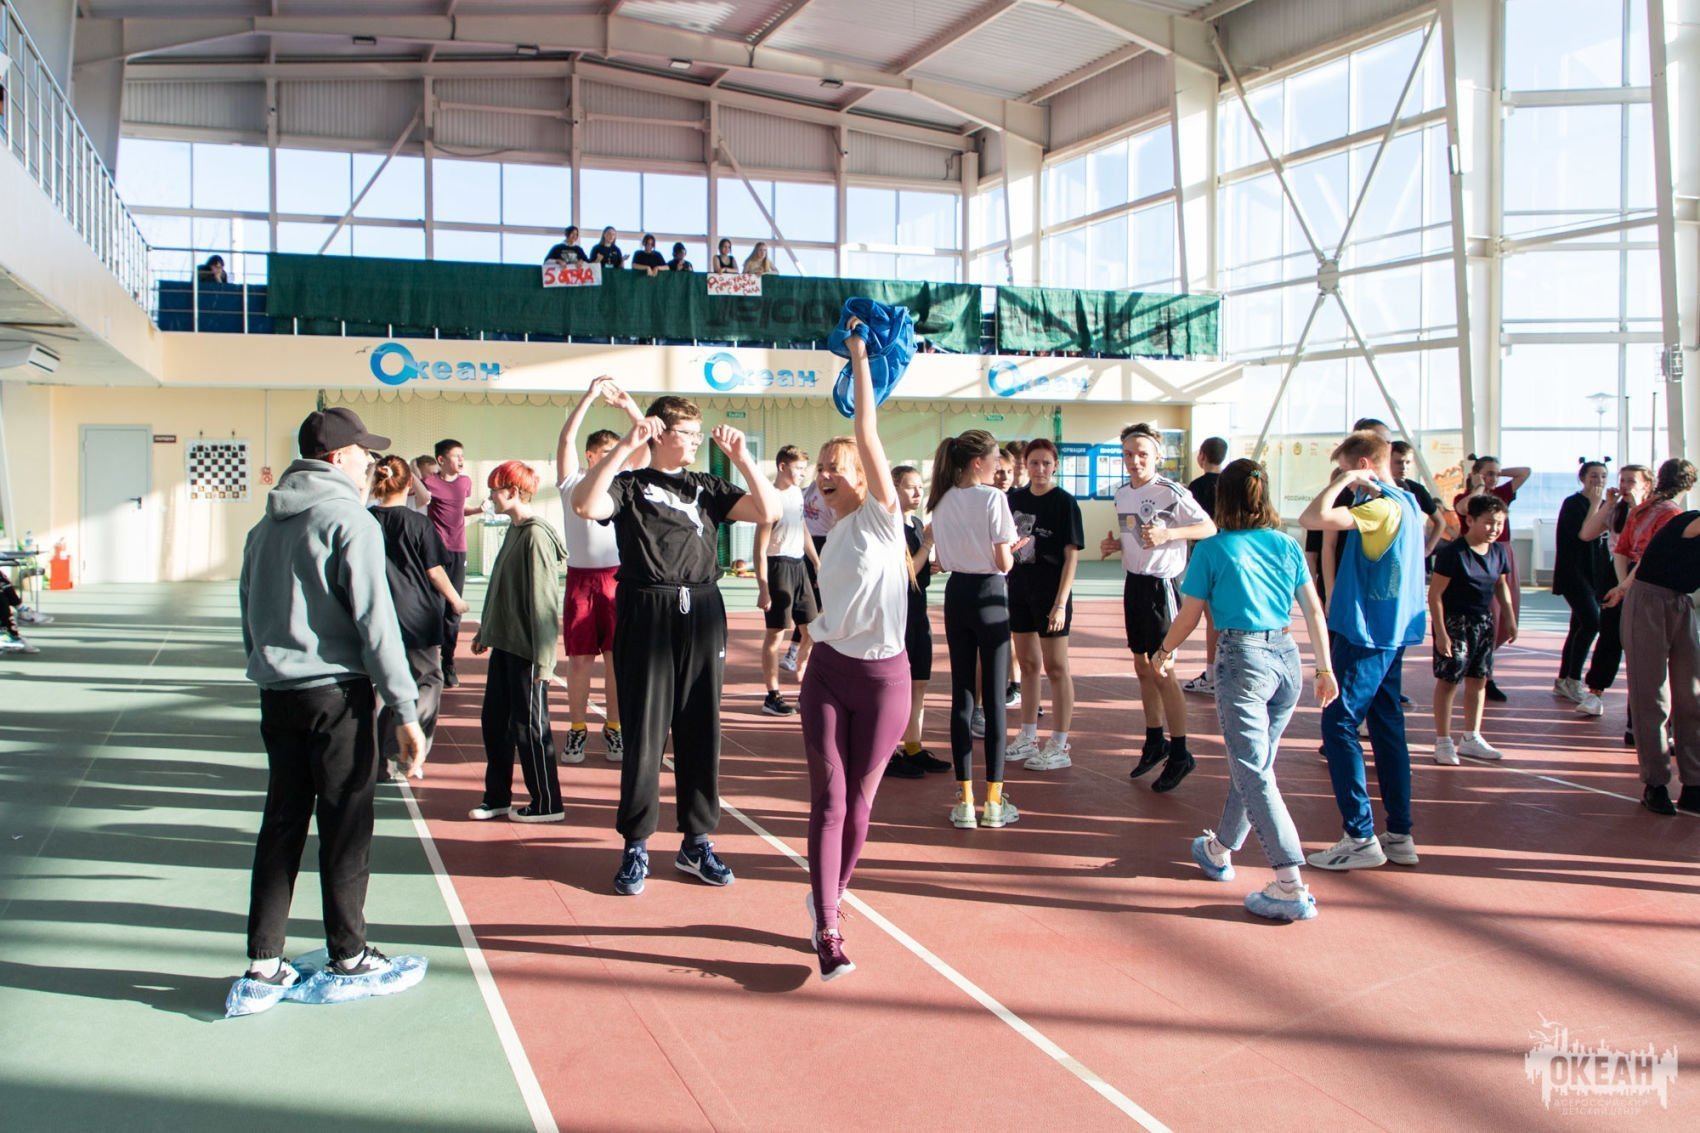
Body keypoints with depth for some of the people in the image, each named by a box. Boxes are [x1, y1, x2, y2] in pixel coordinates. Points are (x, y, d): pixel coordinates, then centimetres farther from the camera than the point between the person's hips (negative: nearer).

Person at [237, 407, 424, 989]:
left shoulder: (265, 525, 12)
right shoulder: (349, 520, -11)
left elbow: (250, 612, 16)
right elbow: (375, 620, -16)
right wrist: (405, 710, -15)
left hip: (277, 695, 7)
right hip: (337, 694, -7)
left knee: (281, 822, 12)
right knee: (345, 826, 4)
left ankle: (264, 957, 16)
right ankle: (349, 952, 14)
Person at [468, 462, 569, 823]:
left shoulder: (536, 535, -18)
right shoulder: (514, 530, 11)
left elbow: (543, 600, -20)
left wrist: (543, 657, -21)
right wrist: (485, 631, 24)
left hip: (527, 650, -9)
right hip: (504, 644, 9)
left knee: (528, 726, 1)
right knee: (493, 722, 14)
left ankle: (547, 804, 13)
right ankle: (497, 797, 25)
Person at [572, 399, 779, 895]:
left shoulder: (707, 487, 14)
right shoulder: (630, 483, 3)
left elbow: (768, 511, 3)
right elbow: (585, 505, -18)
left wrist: (741, 458, -5)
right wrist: (625, 446, -20)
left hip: (702, 613, 4)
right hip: (646, 615, -3)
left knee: (702, 729, 7)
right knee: (644, 732, 1)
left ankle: (697, 841, 19)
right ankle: (636, 845, 13)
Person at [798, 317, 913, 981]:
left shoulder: (882, 515, -6)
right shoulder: (835, 533, 11)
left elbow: (867, 434, -12)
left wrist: (860, 357, -11)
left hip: (883, 675, -4)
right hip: (828, 671, 4)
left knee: (859, 801, 7)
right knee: (829, 800, -4)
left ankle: (827, 900, 26)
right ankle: (827, 928, -3)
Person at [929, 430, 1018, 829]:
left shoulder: (942, 501, 7)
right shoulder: (993, 498, -12)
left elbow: (943, 560, 9)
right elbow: (1004, 562, -12)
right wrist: (1010, 551, 9)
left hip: (956, 594, 5)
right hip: (989, 595, -5)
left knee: (962, 695, 8)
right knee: (994, 697, 2)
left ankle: (965, 801, 10)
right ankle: (994, 802, 8)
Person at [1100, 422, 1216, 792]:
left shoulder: (1170, 492, -15)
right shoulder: (1122, 493, 9)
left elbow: (1209, 527, -13)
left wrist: (1168, 533, -26)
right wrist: (1114, 545, 3)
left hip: (1160, 585, -8)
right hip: (1133, 582, 8)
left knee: (1161, 672, -4)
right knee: (1142, 667, 14)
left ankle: (1180, 754, 7)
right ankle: (1155, 742, 27)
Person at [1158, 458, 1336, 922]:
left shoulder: (1212, 549, -3)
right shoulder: (1287, 545, 9)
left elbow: (1188, 616, 2)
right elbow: (1314, 610, 8)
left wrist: (1165, 651, 19)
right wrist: (1326, 668, 14)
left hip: (1242, 657, -6)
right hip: (1287, 658, 6)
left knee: (1253, 773, -5)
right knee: (1253, 763, 18)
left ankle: (1292, 886, -12)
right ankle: (1220, 850, 36)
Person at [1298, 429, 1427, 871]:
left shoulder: (1381, 507, -18)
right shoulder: (1407, 503, 12)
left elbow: (1312, 519, -29)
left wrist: (1343, 482, -18)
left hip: (1366, 635, -10)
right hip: (1391, 632, 10)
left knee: (1339, 726, -5)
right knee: (1388, 727, 12)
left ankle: (1361, 838, -3)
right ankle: (1399, 835, 17)